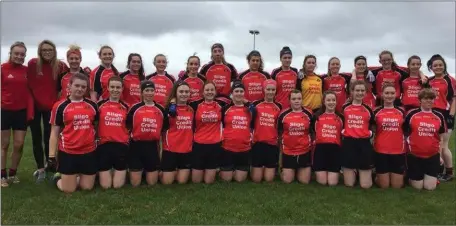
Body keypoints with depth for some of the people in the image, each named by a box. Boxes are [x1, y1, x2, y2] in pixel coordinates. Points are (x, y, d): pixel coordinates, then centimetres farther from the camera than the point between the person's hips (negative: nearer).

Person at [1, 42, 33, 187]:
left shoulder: (26, 70, 5)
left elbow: (29, 92, 7)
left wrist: (30, 111, 0)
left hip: (21, 112, 3)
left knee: (19, 145, 5)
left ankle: (13, 174, 23)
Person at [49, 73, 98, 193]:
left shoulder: (92, 105, 5)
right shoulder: (60, 106, -4)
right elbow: (54, 133, -1)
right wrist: (52, 155, -4)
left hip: (89, 152, 3)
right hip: (68, 152, -3)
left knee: (87, 187, 8)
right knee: (68, 189, 3)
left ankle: (77, 177, 40)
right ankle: (58, 177, 34)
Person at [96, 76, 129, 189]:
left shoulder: (126, 107, 5)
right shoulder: (100, 105, -1)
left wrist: (128, 139, 0)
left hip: (121, 146, 1)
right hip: (104, 145, -1)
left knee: (118, 185, 3)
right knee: (105, 185, 2)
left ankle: (120, 172, 33)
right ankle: (107, 172, 32)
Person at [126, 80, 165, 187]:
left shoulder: (161, 109, 3)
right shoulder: (135, 108, -4)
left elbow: (163, 129, 12)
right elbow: (127, 127, 3)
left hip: (152, 146, 2)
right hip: (136, 146, -2)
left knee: (152, 183, 9)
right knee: (135, 183, 4)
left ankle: (147, 171, 41)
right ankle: (139, 171, 36)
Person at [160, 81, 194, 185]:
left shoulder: (192, 109, 7)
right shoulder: (169, 108, -5)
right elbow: (163, 128, -7)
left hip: (187, 150, 3)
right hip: (170, 149, -3)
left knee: (182, 181, 6)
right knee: (167, 181, 2)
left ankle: (177, 172, 36)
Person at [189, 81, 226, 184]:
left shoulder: (221, 105, 1)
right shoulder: (196, 105, -4)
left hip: (215, 145, 1)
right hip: (199, 144, -1)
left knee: (209, 181, 8)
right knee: (196, 181, 8)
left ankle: (213, 171, 40)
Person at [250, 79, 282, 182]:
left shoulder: (278, 107, 5)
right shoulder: (256, 104, -1)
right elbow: (251, 124, 3)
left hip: (273, 144, 2)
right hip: (258, 143, -1)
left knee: (269, 179, 4)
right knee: (256, 179, 3)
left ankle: (268, 169, 35)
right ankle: (255, 169, 33)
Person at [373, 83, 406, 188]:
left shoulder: (402, 111, 5)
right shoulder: (376, 112, -1)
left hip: (398, 152, 2)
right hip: (381, 152, -2)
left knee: (397, 186, 6)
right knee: (384, 185, 2)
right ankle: (377, 176, 34)